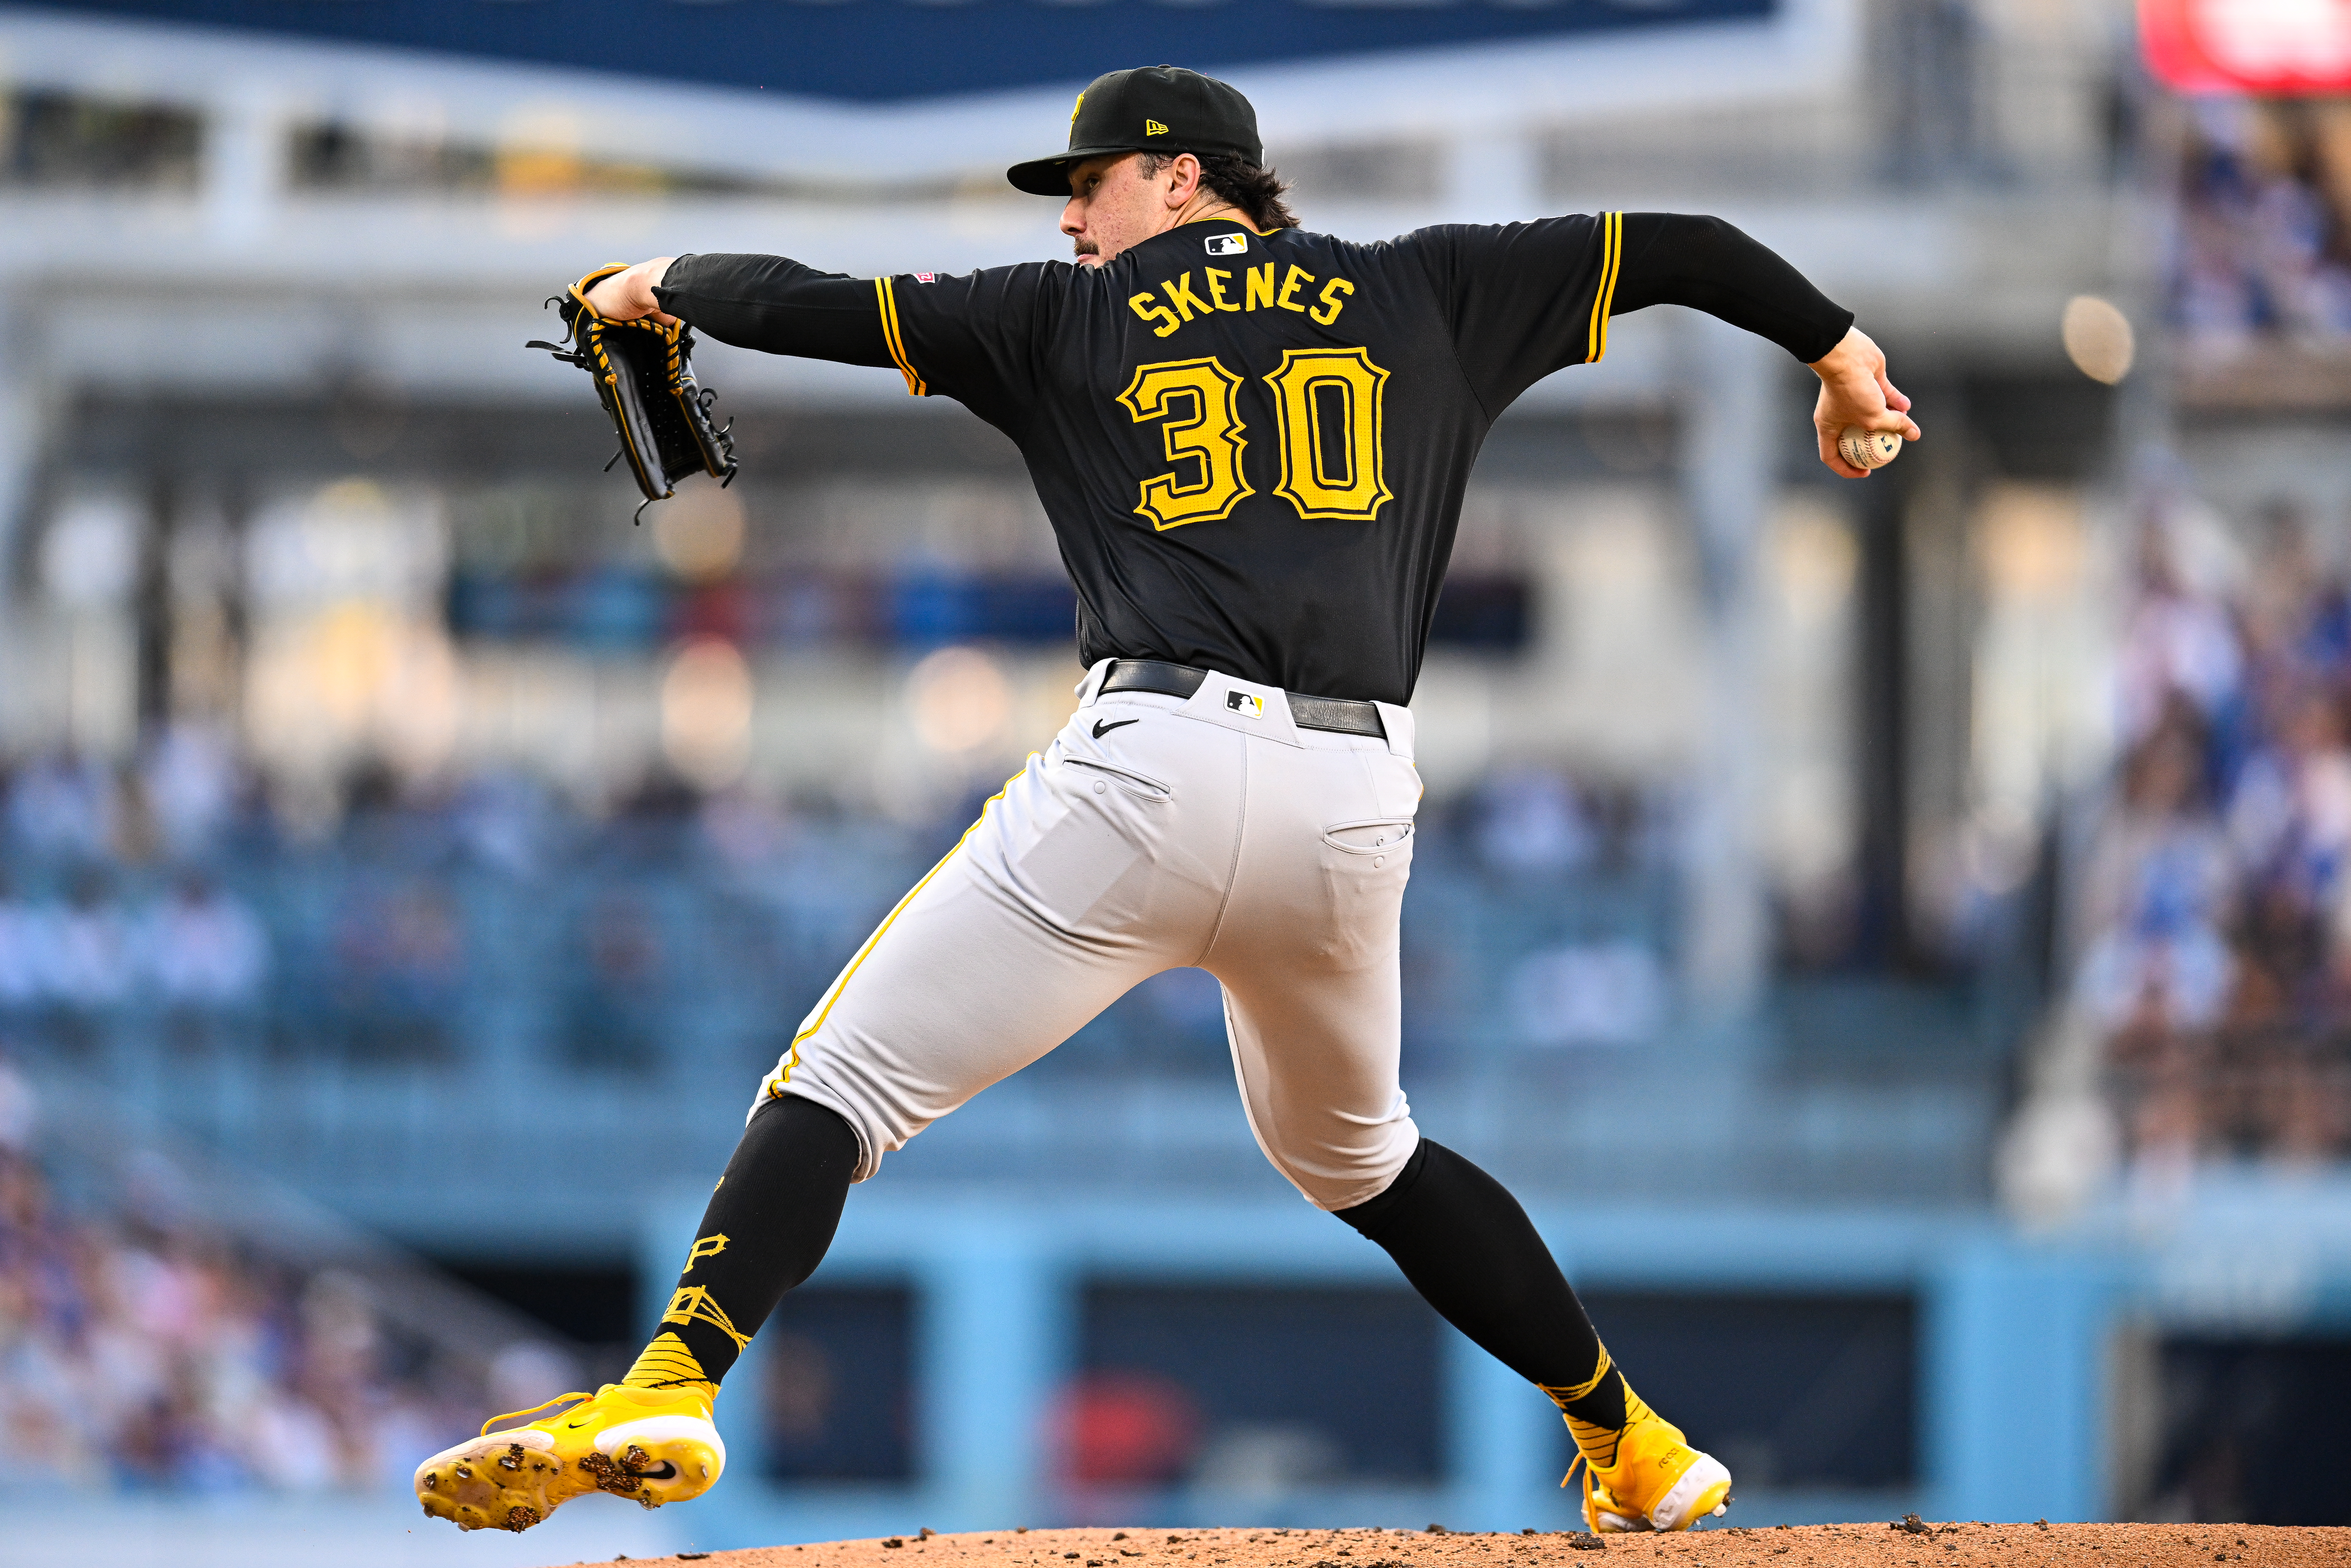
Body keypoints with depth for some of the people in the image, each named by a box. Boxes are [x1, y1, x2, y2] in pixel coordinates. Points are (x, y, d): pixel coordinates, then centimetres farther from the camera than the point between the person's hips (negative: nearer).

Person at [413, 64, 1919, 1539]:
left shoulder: (1072, 319, 14)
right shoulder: (1424, 297, 20)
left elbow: (806, 305, 13)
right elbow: (1671, 246, 22)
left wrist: (663, 284, 32)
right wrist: (1837, 345, 35)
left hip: (1157, 768, -4)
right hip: (1357, 807, 4)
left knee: (840, 1084, -3)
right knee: (1355, 1150, 29)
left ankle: (669, 1391, -25)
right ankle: (1635, 1447, 28)